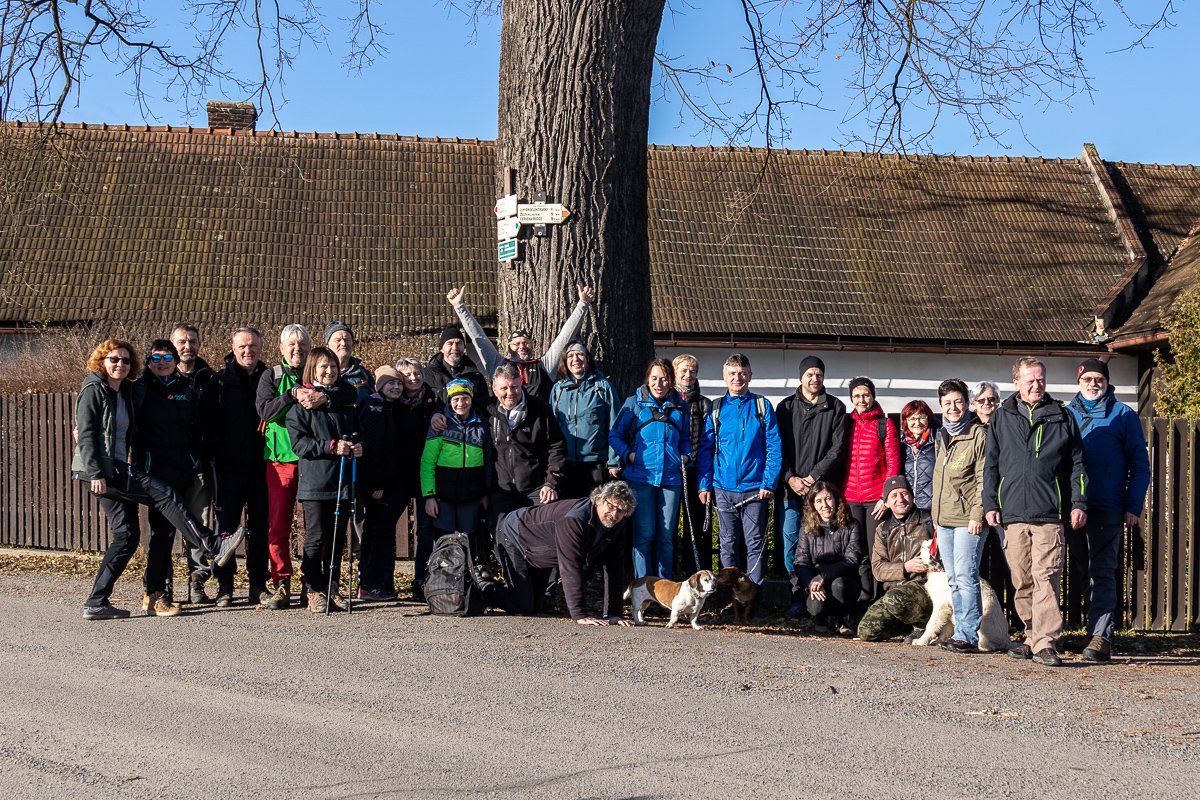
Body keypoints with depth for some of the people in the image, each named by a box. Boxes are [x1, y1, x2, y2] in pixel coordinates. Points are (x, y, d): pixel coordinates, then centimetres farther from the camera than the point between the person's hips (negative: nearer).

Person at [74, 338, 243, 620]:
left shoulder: (127, 392, 18)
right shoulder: (93, 391, -6)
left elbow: (130, 435, 21)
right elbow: (86, 435, -13)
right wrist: (96, 474, -20)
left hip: (118, 470, 9)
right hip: (102, 469, -9)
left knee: (127, 535, 5)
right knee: (165, 495, -16)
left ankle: (96, 602, 7)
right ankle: (213, 548, -18)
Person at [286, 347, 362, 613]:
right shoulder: (301, 404, -1)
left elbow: (356, 433, 25)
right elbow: (298, 442, -9)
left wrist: (357, 447, 1)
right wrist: (331, 447, -18)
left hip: (342, 481, 5)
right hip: (314, 481, -5)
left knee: (337, 538, 8)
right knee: (316, 537, -3)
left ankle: (332, 588, 17)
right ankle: (314, 590, 4)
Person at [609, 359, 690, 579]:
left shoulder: (679, 407, 12)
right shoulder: (634, 403, 4)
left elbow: (685, 439, 22)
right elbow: (615, 436, 5)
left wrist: (685, 456, 3)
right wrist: (627, 455, -10)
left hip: (671, 477, 3)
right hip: (641, 476, -3)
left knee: (666, 535, 7)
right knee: (644, 534, -3)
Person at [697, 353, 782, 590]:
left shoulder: (762, 406, 2)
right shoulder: (716, 408, 8)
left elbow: (774, 447, -1)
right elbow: (705, 449, 8)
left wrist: (769, 482, -9)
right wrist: (705, 484, 0)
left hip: (754, 488, -2)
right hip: (724, 488, 2)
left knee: (755, 544, -1)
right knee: (728, 544, 8)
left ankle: (754, 595, 5)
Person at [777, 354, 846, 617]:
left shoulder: (835, 408, 7)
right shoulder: (786, 407, 10)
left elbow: (837, 448, 0)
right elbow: (779, 447, 6)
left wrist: (814, 477, -8)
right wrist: (790, 478, -7)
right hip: (791, 487, 1)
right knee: (791, 542, -2)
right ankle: (798, 598, 5)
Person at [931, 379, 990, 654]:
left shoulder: (978, 434, -7)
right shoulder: (942, 436, 17)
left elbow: (983, 479, -12)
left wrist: (977, 514, -17)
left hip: (968, 518, -8)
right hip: (943, 518, 8)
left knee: (965, 576, -11)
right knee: (954, 579, 10)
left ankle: (968, 636, -11)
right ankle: (962, 632, 14)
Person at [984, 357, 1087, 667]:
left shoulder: (1062, 418, 9)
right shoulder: (1001, 418, 12)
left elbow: (1076, 464, 11)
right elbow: (991, 465, 15)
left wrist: (1078, 503, 2)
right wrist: (990, 504, 8)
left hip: (1050, 513, -2)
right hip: (1013, 512, 2)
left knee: (1046, 577, -11)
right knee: (1021, 580, 6)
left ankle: (1046, 643, -13)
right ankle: (1034, 636, 18)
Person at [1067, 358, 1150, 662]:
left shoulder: (1124, 416, 4)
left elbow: (1139, 464, 2)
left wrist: (1133, 506, -6)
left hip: (1107, 509, -3)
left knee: (1102, 574, -5)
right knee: (1075, 572, 10)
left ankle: (1101, 637, -6)